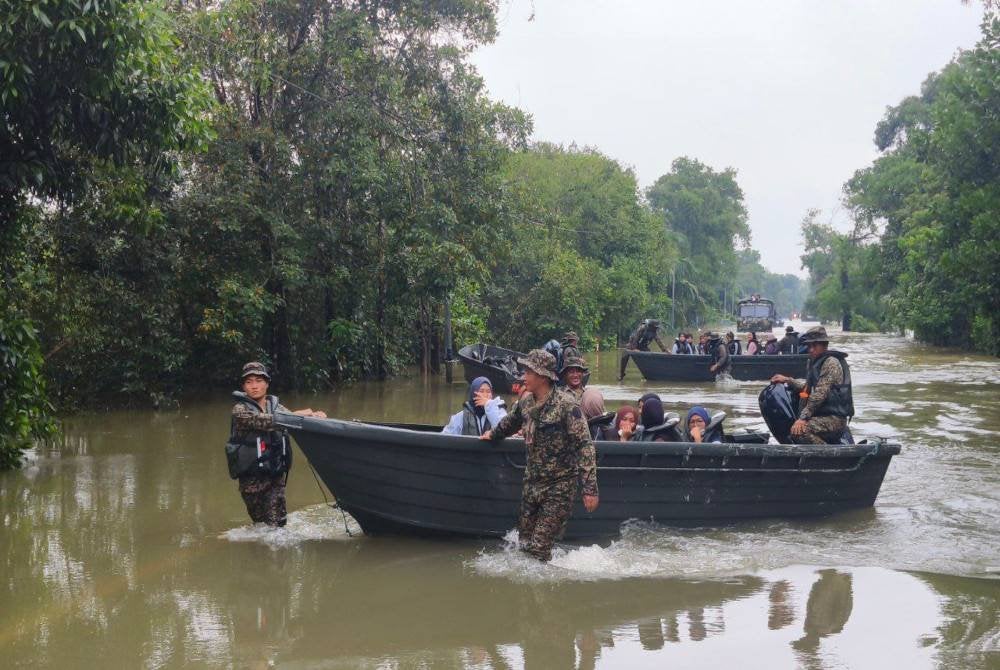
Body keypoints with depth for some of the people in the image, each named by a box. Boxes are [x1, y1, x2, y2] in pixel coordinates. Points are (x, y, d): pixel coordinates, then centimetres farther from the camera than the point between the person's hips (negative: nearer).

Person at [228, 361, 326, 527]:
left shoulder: (275, 406, 10)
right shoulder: (240, 410, -6)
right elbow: (260, 421, -23)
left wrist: (313, 416, -23)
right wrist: (295, 415, -29)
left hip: (276, 475, 3)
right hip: (252, 479, -3)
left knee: (276, 524, -2)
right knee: (261, 523, 2)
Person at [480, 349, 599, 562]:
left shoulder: (566, 405, -19)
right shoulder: (526, 400, 3)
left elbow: (585, 446, -20)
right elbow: (511, 421, 28)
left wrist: (590, 489, -23)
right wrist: (494, 435, 44)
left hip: (559, 487, -7)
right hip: (531, 482, 7)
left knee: (539, 548, -9)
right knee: (524, 542, 12)